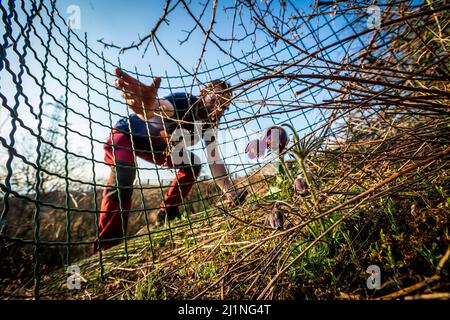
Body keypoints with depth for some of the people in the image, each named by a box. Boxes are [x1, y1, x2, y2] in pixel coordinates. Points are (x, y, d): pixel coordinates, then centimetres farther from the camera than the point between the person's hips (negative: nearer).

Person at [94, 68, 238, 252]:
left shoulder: (209, 123, -10)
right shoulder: (183, 102, -30)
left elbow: (215, 162, -12)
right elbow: (155, 109, -53)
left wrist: (232, 195, -19)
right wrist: (146, 103, -79)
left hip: (155, 146, 7)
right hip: (125, 134, -7)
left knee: (193, 164, -3)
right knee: (123, 176, -34)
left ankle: (167, 213, 2)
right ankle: (107, 246, -24)